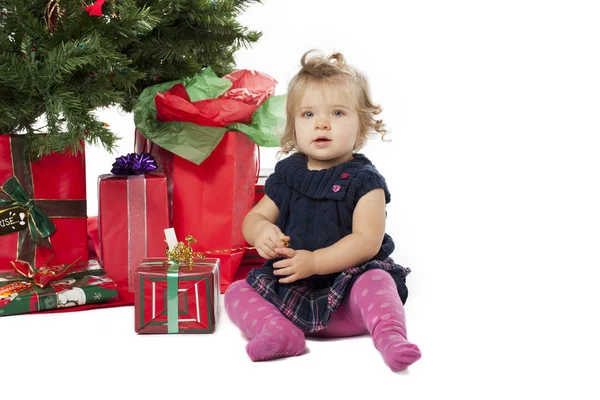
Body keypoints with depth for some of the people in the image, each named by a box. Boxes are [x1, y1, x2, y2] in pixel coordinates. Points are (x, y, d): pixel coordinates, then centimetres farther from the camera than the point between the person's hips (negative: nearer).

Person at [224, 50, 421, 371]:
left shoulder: (364, 180, -6)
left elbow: (367, 240, -17)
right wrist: (261, 231, -13)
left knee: (376, 280, -33)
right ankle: (280, 332, -36)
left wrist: (314, 261, -26)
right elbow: (254, 216, 14)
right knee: (237, 292, -13)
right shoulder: (286, 173, 8)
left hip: (344, 285, -4)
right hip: (288, 288, 5)